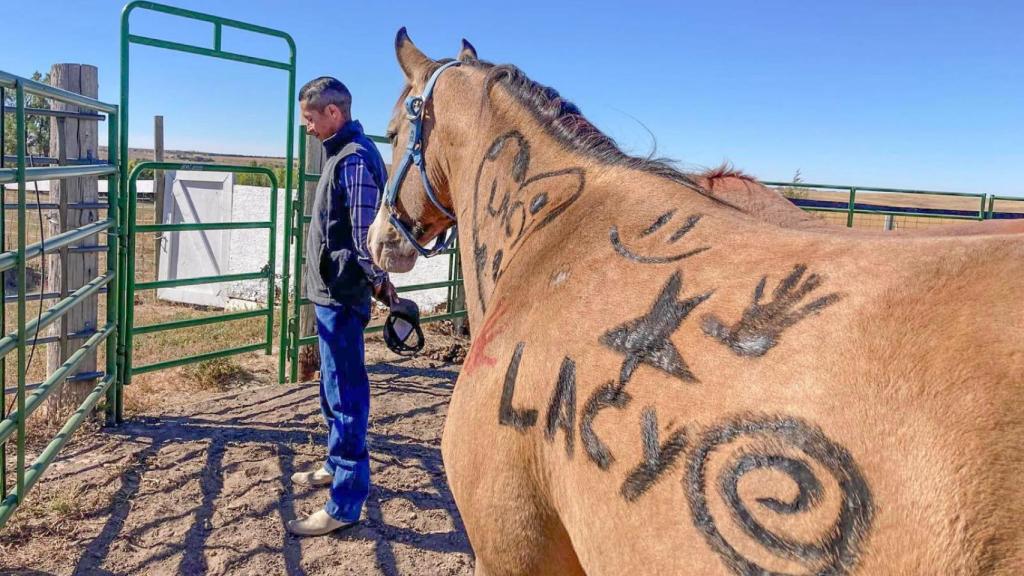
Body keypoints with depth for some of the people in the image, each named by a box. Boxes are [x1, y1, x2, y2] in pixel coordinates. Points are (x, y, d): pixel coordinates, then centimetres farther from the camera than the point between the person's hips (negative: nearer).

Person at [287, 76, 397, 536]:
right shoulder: (343, 154, 15)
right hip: (332, 292, 11)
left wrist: (378, 281, -16)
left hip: (342, 297, -11)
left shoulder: (354, 158, -18)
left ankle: (345, 503, 3)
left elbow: (364, 233, -22)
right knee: (334, 388, 22)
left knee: (345, 393, -5)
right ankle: (336, 465, 39)